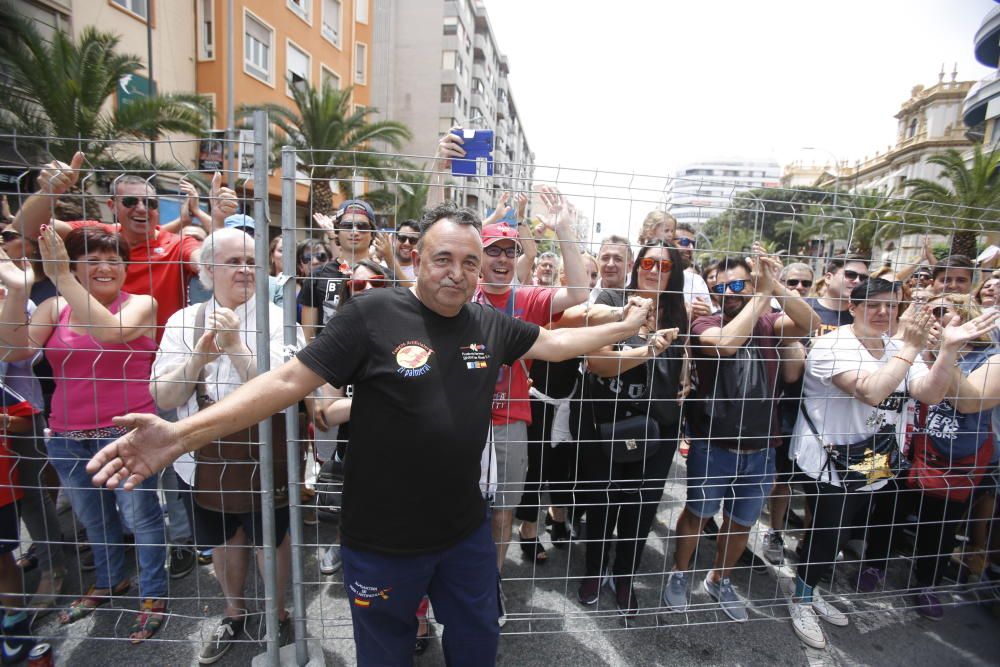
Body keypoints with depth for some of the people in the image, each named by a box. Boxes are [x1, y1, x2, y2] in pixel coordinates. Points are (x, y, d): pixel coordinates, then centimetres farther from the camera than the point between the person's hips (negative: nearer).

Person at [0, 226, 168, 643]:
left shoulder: (140, 304, -6)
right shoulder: (55, 308, 5)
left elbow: (111, 332, -26)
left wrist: (61, 278, -26)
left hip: (127, 434, -5)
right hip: (67, 438, 5)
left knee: (140, 517, 5)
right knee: (93, 518, 22)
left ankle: (154, 595, 24)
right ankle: (109, 582, 45)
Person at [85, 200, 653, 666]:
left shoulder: (491, 324, -2)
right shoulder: (374, 314, -17)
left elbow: (555, 342, 11)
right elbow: (289, 379, -18)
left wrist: (624, 327, 12)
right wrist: (182, 435, -23)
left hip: (467, 530, 4)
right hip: (384, 542, -4)